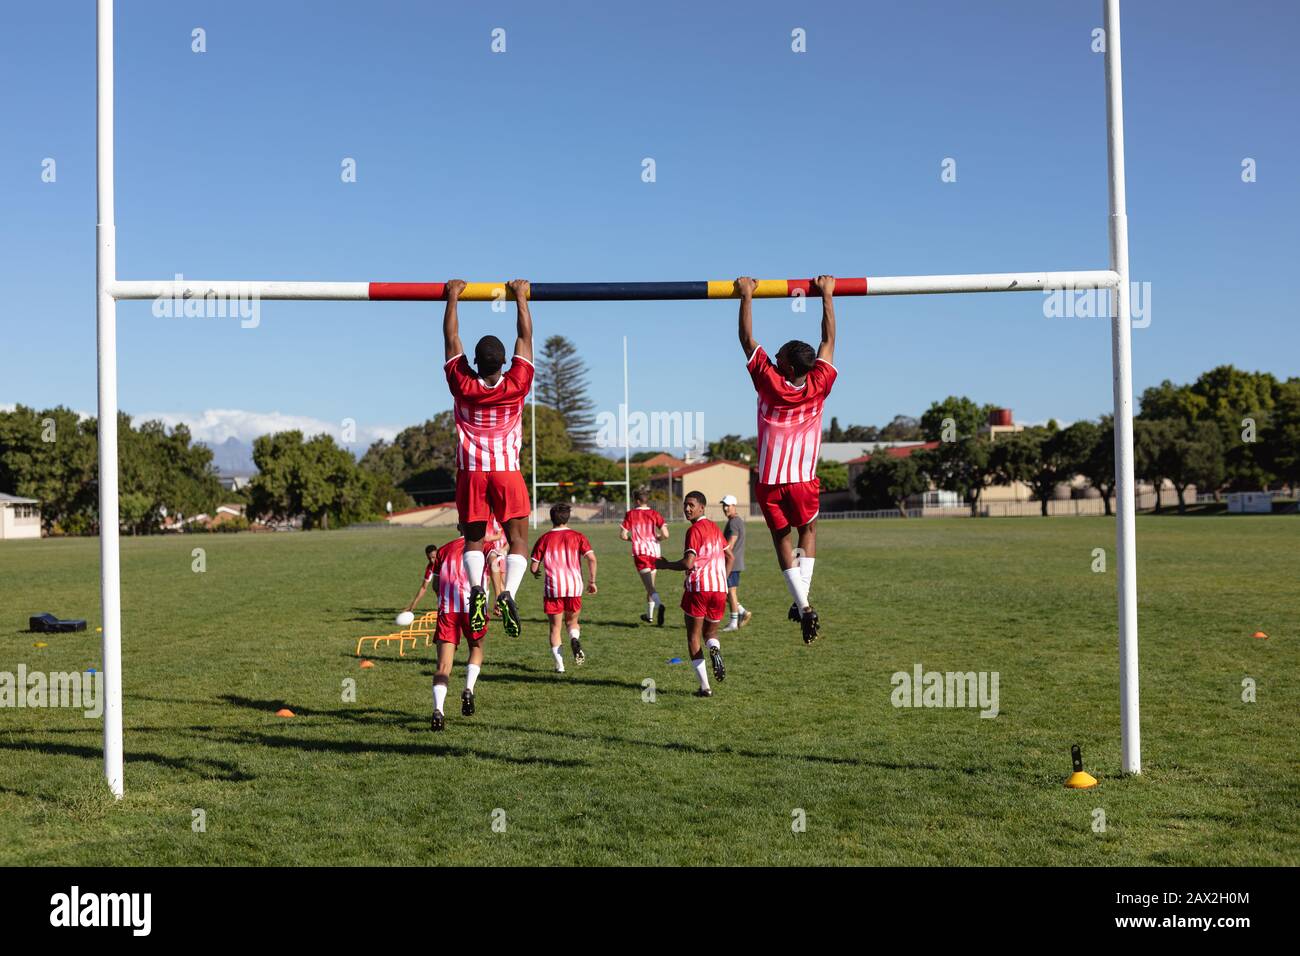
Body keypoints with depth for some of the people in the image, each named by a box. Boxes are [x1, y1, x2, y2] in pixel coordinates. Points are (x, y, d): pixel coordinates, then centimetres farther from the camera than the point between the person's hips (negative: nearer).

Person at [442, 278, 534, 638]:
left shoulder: (462, 386, -6)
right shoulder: (515, 386, -8)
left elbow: (451, 338, 4)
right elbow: (525, 337, 1)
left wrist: (453, 296, 13)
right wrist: (521, 296, 10)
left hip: (471, 472, 1)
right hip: (507, 472, -1)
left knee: (473, 538, 8)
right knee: (518, 538, 1)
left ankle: (476, 588, -18)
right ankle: (508, 593, -21)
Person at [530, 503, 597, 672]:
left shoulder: (544, 539, 5)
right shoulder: (578, 536, 5)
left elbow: (534, 568, 4)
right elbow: (591, 558, -7)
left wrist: (536, 573, 27)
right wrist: (592, 581, 2)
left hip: (552, 588, -1)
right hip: (574, 587, 1)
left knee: (555, 627, 8)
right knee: (572, 622, 19)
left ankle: (559, 664, -1)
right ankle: (575, 640, -13)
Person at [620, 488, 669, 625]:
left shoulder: (630, 514, 0)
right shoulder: (655, 514, 4)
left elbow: (623, 535, -3)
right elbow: (665, 535, -5)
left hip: (639, 552, -3)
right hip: (654, 552, 3)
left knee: (649, 586, -10)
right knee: (650, 584, 19)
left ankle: (659, 605, -39)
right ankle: (650, 615, 29)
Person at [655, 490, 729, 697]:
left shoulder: (694, 530, -8)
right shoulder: (715, 528, 16)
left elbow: (688, 563, -17)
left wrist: (665, 565, -3)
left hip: (698, 588, -6)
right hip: (719, 588, 6)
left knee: (694, 637, 5)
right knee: (710, 633, 20)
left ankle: (705, 687, -3)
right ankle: (714, 649, -18)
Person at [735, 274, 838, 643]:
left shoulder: (769, 384, -13)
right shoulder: (818, 387, -8)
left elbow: (747, 339, -5)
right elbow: (829, 339, 2)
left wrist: (746, 296, 3)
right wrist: (826, 294, 10)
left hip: (770, 482, -1)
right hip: (803, 480, 1)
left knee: (782, 538, 11)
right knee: (808, 531, 23)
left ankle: (802, 605, -5)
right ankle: (803, 598, 7)